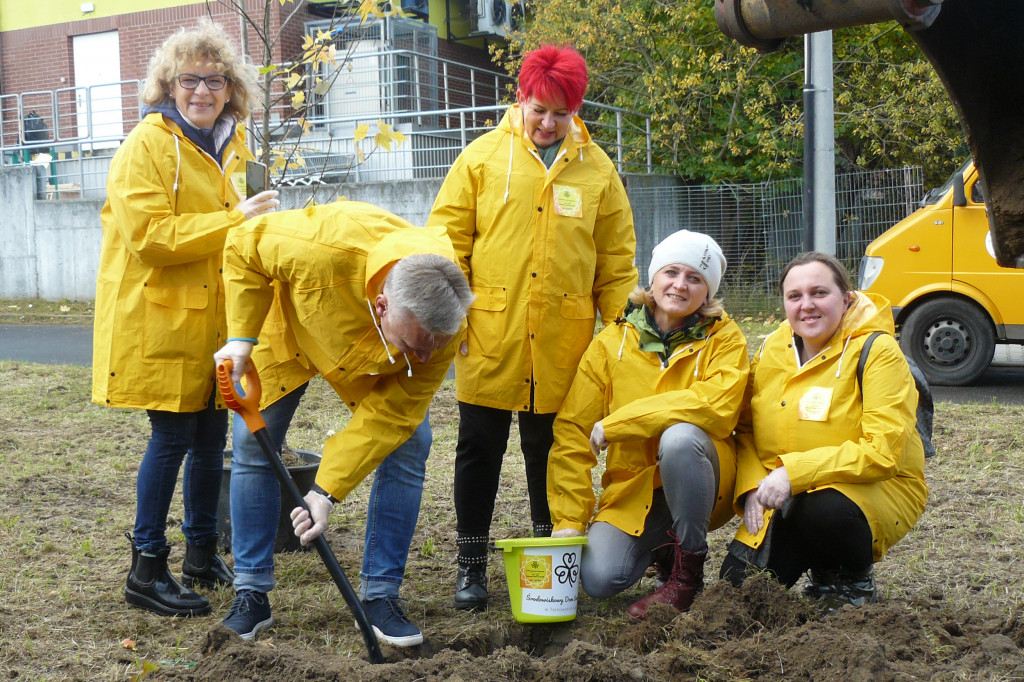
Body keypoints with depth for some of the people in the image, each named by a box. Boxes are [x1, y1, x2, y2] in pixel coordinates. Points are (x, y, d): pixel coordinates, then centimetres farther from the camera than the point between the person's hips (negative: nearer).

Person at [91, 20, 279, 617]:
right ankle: (146, 571, 5)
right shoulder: (148, 146, -11)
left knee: (212, 435, 12)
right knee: (172, 437, -6)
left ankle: (203, 554, 27)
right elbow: (149, 237, -21)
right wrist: (232, 221, -23)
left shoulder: (227, 146, 15)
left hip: (212, 316, 7)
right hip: (159, 320, -7)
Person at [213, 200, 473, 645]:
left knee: (408, 446, -11)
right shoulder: (324, 247, -47)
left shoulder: (441, 325, -36)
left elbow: (390, 413, -30)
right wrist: (241, 338, -27)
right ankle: (251, 594, 9)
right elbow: (244, 246, -25)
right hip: (289, 327, -1)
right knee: (252, 444, -3)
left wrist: (328, 491, -33)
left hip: (371, 356, 1)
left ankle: (380, 596, -1)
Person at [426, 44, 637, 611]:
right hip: (490, 337, -1)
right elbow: (448, 239, 2)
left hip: (561, 346, 1)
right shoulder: (484, 156, 2)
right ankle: (471, 564, 18)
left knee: (551, 452, 12)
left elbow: (616, 261, 9)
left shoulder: (596, 170, 6)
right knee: (479, 450, 6)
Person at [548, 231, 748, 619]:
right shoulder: (611, 343, 1)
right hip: (632, 489, 2)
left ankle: (688, 572, -14)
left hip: (698, 486, -2)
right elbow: (573, 431, 0)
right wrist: (568, 520, -7)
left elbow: (717, 404, -23)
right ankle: (660, 550, 14)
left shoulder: (724, 338, -4)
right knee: (599, 579, -22)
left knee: (680, 436, -34)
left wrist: (615, 424, -20)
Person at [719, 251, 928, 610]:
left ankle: (855, 582, -4)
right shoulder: (771, 348, 3)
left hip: (876, 488, -5)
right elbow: (746, 428, 11)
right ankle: (822, 569, 19)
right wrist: (752, 487, -7)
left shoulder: (877, 351, -15)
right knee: (739, 581, -11)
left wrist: (795, 471, -28)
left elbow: (881, 452, -23)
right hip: (784, 497, 5)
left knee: (824, 509, -39)